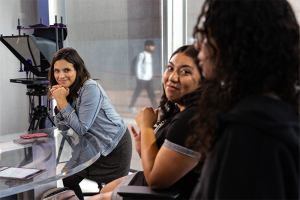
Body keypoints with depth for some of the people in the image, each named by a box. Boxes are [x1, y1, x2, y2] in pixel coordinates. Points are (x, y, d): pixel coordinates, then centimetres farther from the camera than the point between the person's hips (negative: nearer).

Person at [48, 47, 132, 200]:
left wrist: (62, 100, -26)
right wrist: (59, 102, -18)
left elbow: (81, 129, -26)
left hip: (115, 146, -7)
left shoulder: (90, 89, -27)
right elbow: (62, 127, -3)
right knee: (69, 180, 2)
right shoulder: (66, 90, -3)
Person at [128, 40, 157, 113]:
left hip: (149, 78, 7)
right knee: (137, 93, 1)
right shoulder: (141, 55, -10)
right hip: (142, 78, -7)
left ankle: (155, 107, 1)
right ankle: (131, 107, 13)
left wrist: (151, 75, 15)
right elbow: (138, 66, -11)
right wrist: (139, 77, -12)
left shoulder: (150, 55, 14)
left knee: (151, 93, 2)